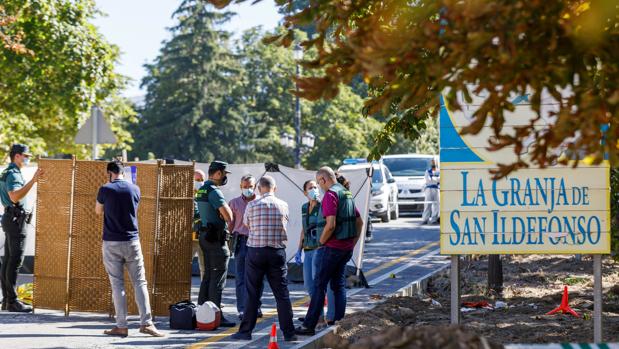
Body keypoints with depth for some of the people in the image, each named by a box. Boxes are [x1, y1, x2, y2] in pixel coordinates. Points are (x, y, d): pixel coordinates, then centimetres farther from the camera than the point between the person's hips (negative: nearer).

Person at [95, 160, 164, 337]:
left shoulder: (105, 189, -5)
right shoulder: (135, 189, 3)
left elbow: (98, 211, 12)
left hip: (111, 243, -2)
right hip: (132, 242, 2)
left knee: (117, 285, 1)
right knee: (140, 283, 4)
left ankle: (121, 326, 1)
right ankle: (146, 323, -3)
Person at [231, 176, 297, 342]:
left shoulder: (252, 205, -4)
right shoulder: (283, 205, 0)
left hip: (255, 251, -1)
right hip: (277, 252, 1)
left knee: (252, 293, 5)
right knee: (282, 293, 4)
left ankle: (246, 331, 7)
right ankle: (288, 332, 3)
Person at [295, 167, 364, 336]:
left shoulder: (331, 194, -14)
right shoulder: (347, 193, 14)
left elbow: (330, 225, -23)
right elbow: (359, 222, 20)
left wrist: (321, 243, -10)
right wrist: (352, 243, 19)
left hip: (332, 246, -8)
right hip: (347, 247, 8)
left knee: (319, 285, -4)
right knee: (338, 284, 13)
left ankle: (309, 325, -3)